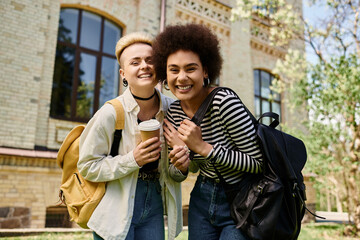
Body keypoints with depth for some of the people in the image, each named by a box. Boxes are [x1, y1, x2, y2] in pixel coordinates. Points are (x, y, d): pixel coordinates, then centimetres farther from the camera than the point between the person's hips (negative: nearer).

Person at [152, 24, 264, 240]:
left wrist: (204, 147, -27)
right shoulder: (173, 112, -5)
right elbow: (199, 163, 6)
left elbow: (259, 162, -22)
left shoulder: (225, 102, -24)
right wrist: (182, 165, -16)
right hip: (203, 199, 6)